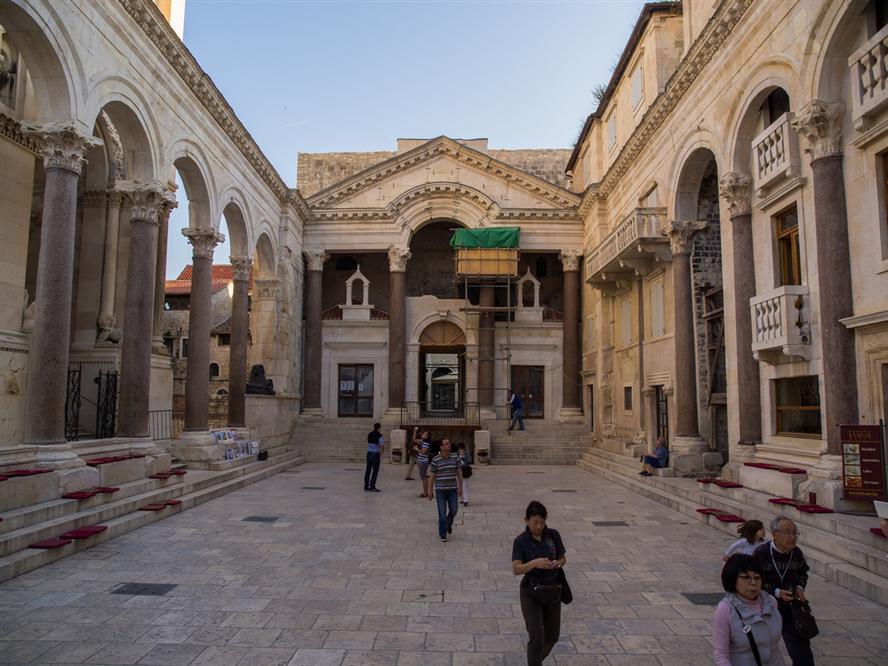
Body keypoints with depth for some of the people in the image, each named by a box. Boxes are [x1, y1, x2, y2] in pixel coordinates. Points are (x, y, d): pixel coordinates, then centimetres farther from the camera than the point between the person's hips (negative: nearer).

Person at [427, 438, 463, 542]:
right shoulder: (435, 460, -7)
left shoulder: (455, 457, -2)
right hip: (440, 489, -2)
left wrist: (460, 486, -8)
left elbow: (459, 472, 0)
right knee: (442, 512, -4)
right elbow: (432, 476, -3)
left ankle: (448, 523, 34)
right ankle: (443, 534, 8)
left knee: (454, 510, 1)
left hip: (452, 489, 2)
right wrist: (430, 491, -3)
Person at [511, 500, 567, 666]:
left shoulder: (553, 535, -4)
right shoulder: (520, 541, -12)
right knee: (537, 638, -10)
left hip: (553, 591, 4)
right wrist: (535, 562, -36)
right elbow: (516, 569, -19)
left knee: (552, 636, 16)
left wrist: (557, 563, -17)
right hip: (531, 592, -4)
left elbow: (563, 558, 6)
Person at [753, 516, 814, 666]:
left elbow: (803, 573, 14)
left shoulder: (797, 553, -6)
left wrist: (800, 587, -4)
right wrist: (776, 592, -24)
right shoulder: (760, 553, -22)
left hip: (790, 607, 3)